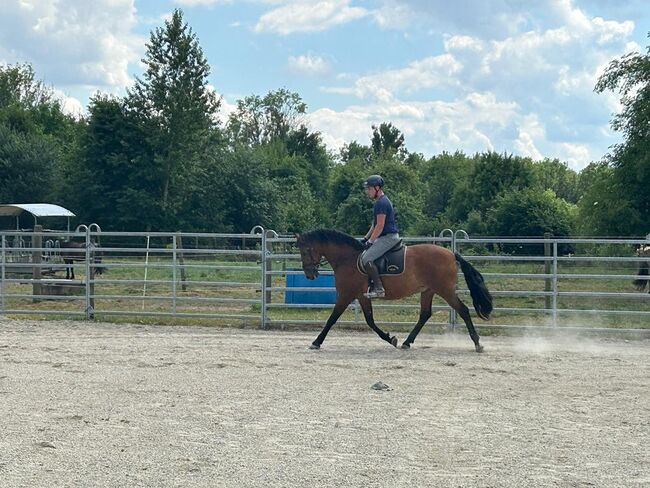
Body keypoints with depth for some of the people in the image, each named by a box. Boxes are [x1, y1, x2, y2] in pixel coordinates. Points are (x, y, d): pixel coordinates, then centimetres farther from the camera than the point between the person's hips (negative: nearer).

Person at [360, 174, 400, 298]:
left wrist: (370, 241, -16)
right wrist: (365, 238, 20)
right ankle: (373, 284, 15)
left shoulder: (381, 202, -15)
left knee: (366, 259, -21)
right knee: (364, 255, 17)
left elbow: (380, 225, -19)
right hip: (386, 237, 11)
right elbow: (375, 224, 25)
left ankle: (378, 288, -23)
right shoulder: (381, 201, 20)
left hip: (389, 237, -11)